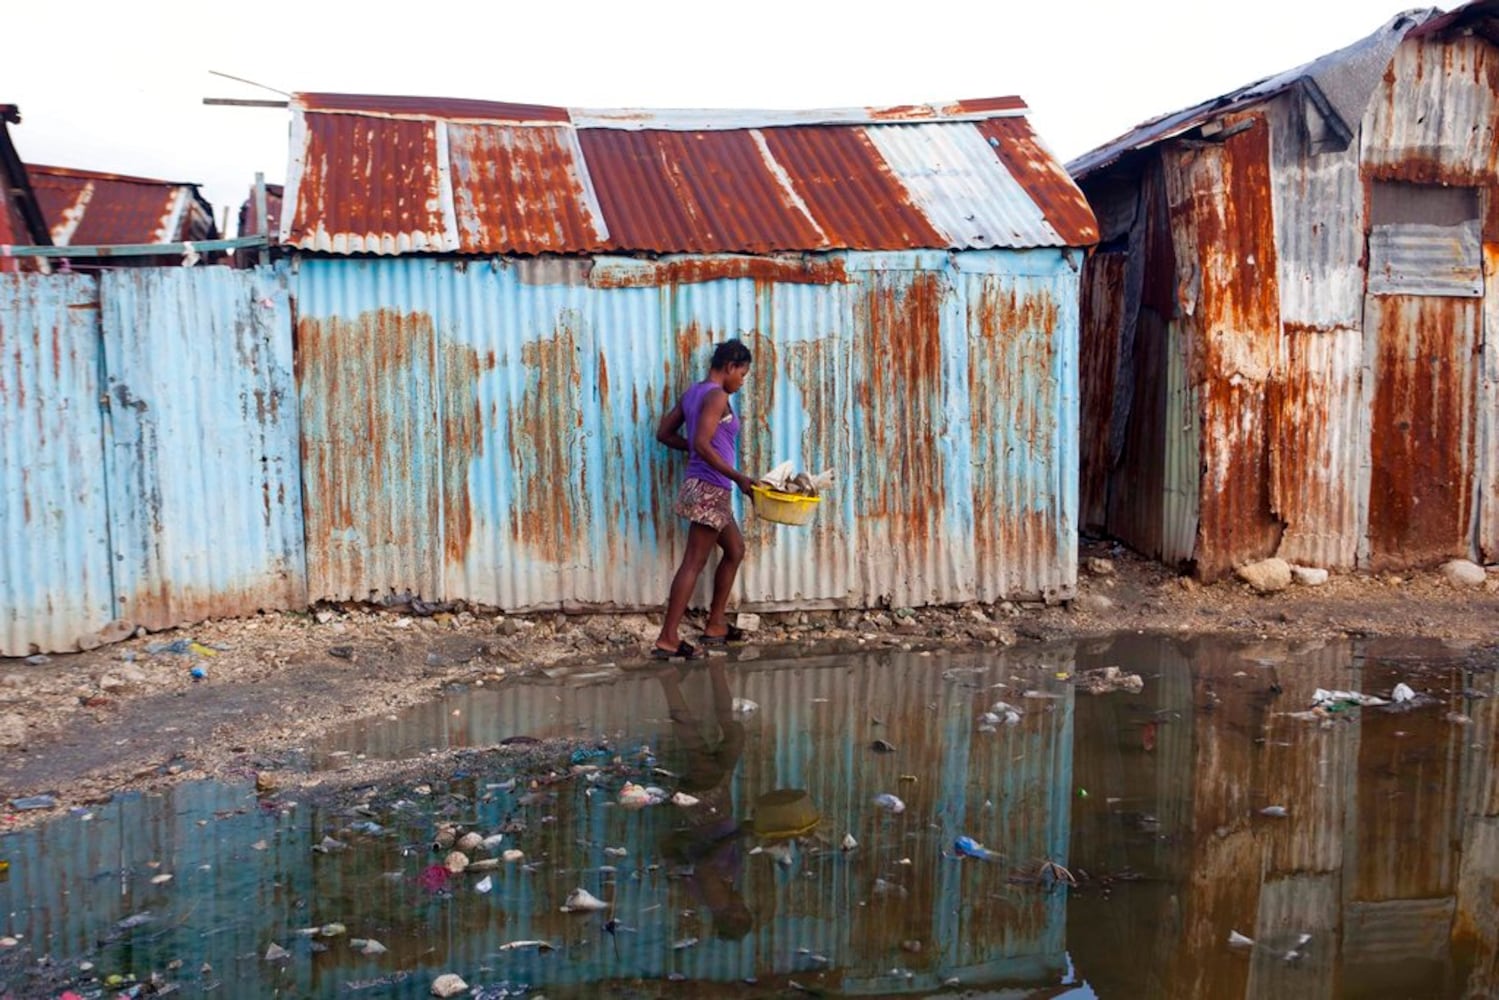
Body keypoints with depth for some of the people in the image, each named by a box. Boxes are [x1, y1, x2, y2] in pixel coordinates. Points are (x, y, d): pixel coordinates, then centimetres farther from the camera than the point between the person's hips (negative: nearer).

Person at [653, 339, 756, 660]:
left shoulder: (693, 393, 13)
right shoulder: (717, 396, -14)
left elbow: (664, 433, 15)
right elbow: (702, 444, -23)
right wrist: (738, 477, -19)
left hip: (706, 488, 10)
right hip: (711, 489, -10)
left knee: (735, 550, 21)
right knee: (694, 562, -7)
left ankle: (715, 625, 26)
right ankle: (667, 639, -6)